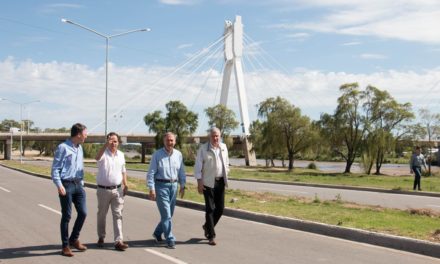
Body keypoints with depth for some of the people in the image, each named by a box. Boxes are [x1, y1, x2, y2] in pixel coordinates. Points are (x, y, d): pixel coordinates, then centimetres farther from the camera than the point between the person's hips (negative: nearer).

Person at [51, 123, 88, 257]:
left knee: (83, 212, 6)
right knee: (66, 216, 0)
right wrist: (59, 185, -20)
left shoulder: (79, 148, 14)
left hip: (78, 184, 7)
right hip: (66, 185, -7)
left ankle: (74, 239, 25)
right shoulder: (63, 147, -10)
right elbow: (55, 169, -11)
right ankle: (65, 246, 11)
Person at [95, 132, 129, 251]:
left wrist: (125, 184, 12)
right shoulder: (103, 153, -9)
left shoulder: (121, 155, 8)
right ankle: (101, 237, 30)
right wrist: (106, 145, -50)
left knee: (118, 215, -2)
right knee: (102, 215, 12)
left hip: (117, 190, 3)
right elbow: (98, 157, -35)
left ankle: (118, 241, -3)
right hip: (103, 190, -3)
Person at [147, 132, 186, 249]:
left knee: (169, 214, 14)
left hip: (173, 185, 5)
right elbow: (151, 173, -7)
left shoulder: (178, 154, 6)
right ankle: (170, 240, 1)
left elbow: (181, 172, 14)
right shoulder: (157, 154, -7)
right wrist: (151, 189, -12)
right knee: (166, 215, -6)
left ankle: (157, 233, 35)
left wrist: (182, 186, 11)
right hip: (161, 186, -5)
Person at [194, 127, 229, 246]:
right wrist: (199, 182, -11)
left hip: (220, 181, 5)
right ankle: (211, 236, 5)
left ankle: (207, 226, 30)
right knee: (210, 209, -2)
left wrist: (226, 174, 11)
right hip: (208, 182, -5)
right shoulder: (203, 148, -5)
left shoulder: (223, 147, 9)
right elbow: (198, 166, -6)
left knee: (220, 208, 7)